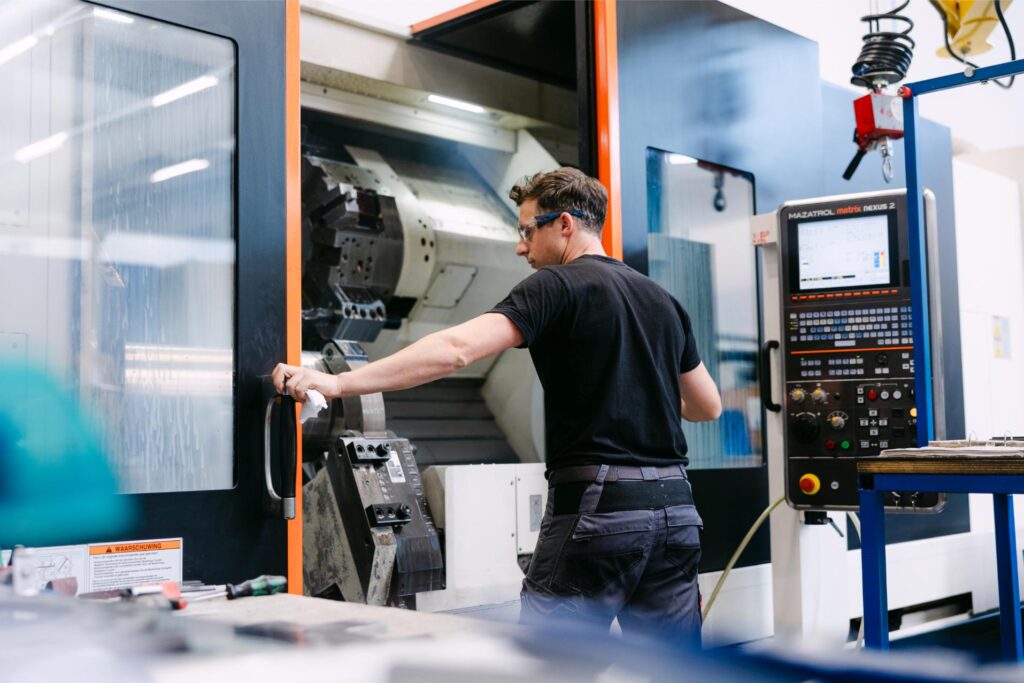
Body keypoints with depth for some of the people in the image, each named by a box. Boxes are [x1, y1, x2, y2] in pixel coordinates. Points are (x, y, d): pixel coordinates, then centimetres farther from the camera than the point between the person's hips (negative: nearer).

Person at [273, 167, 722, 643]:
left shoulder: (558, 285, -5)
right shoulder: (662, 300, 15)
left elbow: (458, 348, -19)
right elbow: (708, 405, 22)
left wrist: (339, 383, -22)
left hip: (598, 503, -7)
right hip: (674, 507, 7)